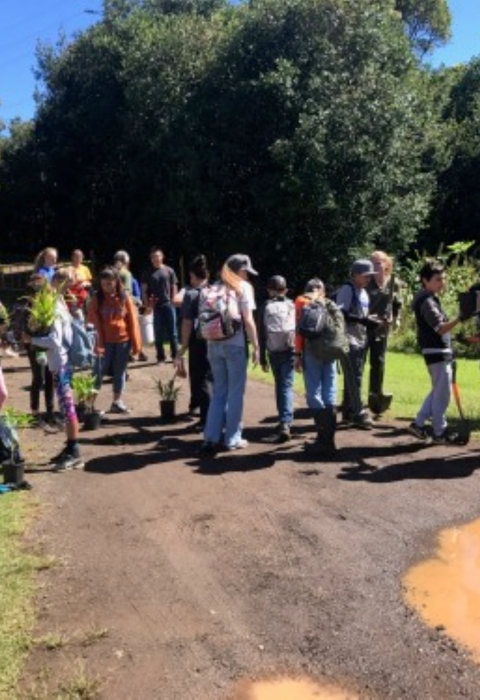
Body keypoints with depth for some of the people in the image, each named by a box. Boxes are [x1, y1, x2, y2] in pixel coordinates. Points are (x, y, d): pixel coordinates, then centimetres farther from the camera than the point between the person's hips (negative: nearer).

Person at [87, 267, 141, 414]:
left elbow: (132, 322, 1)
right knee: (99, 371, -1)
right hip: (105, 342, -2)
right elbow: (93, 323, -6)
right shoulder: (97, 298, -3)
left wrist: (135, 344, -1)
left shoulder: (125, 298, -1)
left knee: (120, 372, 10)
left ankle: (117, 402, 20)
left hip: (123, 341, 2)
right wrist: (98, 343, -15)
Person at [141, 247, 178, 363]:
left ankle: (175, 355, 10)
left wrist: (172, 300, -1)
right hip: (155, 306, 0)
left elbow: (174, 287, 7)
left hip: (168, 305, 0)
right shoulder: (148, 273, 4)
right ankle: (160, 357, 12)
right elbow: (144, 290, 3)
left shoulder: (169, 271, 4)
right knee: (158, 333, 5)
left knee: (172, 332, 3)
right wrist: (147, 304, -6)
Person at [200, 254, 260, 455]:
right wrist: (256, 347, -3)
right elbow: (248, 320, -8)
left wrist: (209, 344, 15)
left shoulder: (214, 288, 15)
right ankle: (232, 439, 11)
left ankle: (211, 438, 8)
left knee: (218, 391, 13)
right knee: (235, 392, 6)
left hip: (213, 344, 5)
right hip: (234, 344, -5)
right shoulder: (243, 287, -1)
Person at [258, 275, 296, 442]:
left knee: (279, 385, 17)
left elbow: (261, 334, 1)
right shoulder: (292, 305, 2)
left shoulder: (265, 307, 3)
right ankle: (286, 422, -20)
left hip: (273, 352, 1)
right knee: (287, 386, -4)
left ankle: (284, 420, 23)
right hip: (289, 350, -1)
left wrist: (262, 358, 5)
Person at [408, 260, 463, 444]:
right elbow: (441, 328, -25)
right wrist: (460, 318, -38)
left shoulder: (428, 298, 14)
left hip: (440, 351, 10)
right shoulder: (427, 301, -18)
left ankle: (418, 424, 20)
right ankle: (440, 432, 11)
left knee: (438, 392, 17)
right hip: (437, 352, -10)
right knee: (442, 394, 0)